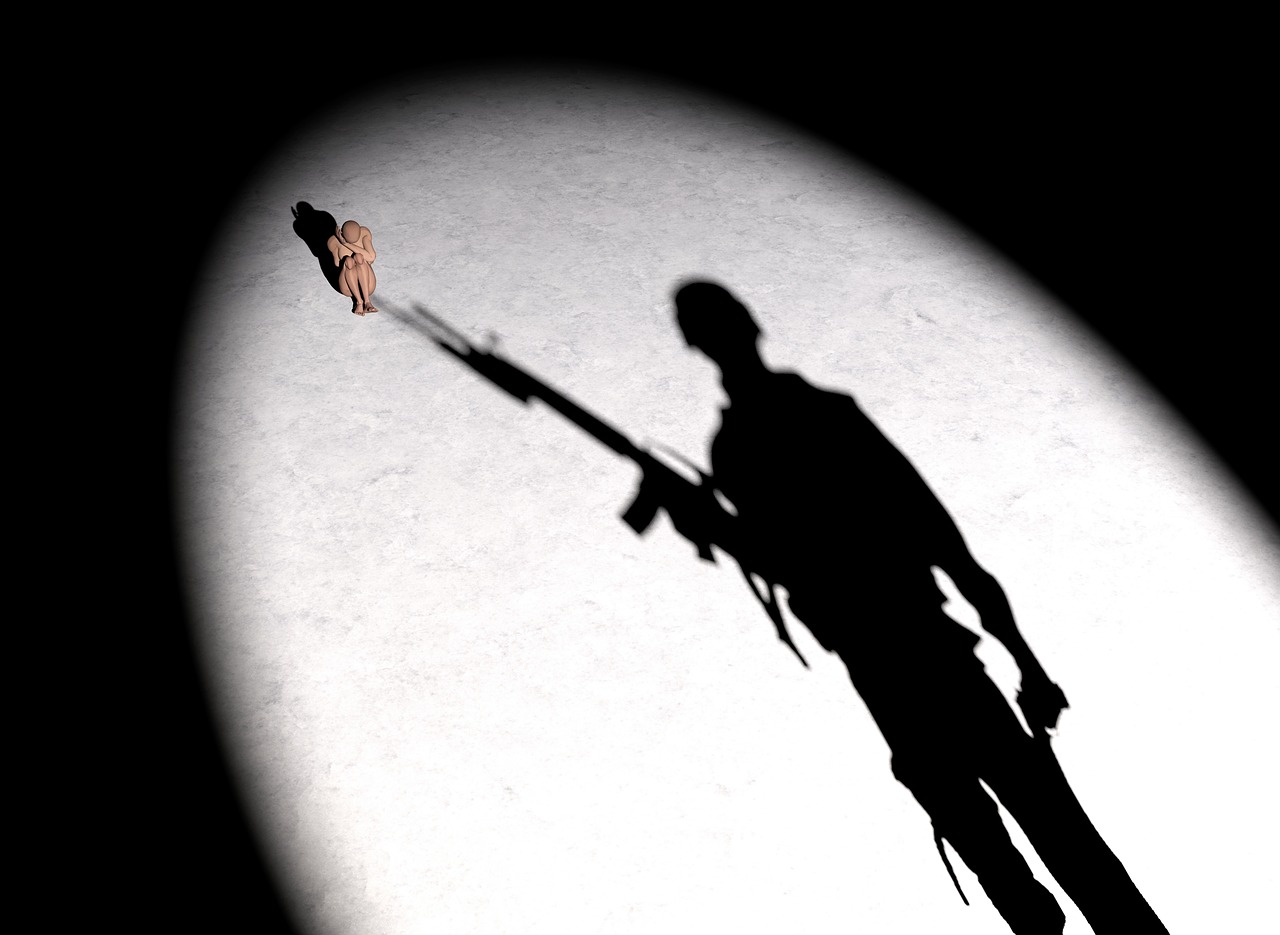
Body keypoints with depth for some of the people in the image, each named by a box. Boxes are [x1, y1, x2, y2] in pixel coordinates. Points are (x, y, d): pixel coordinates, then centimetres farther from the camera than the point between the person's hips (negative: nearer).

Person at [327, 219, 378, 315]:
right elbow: (337, 263, -1)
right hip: (349, 288, 0)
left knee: (358, 257, -29)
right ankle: (359, 301, -34)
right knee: (348, 260, -30)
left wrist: (346, 243, -25)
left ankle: (367, 301, -38)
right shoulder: (333, 241, -8)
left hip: (367, 287, 0)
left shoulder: (364, 232, -9)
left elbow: (371, 258, -22)